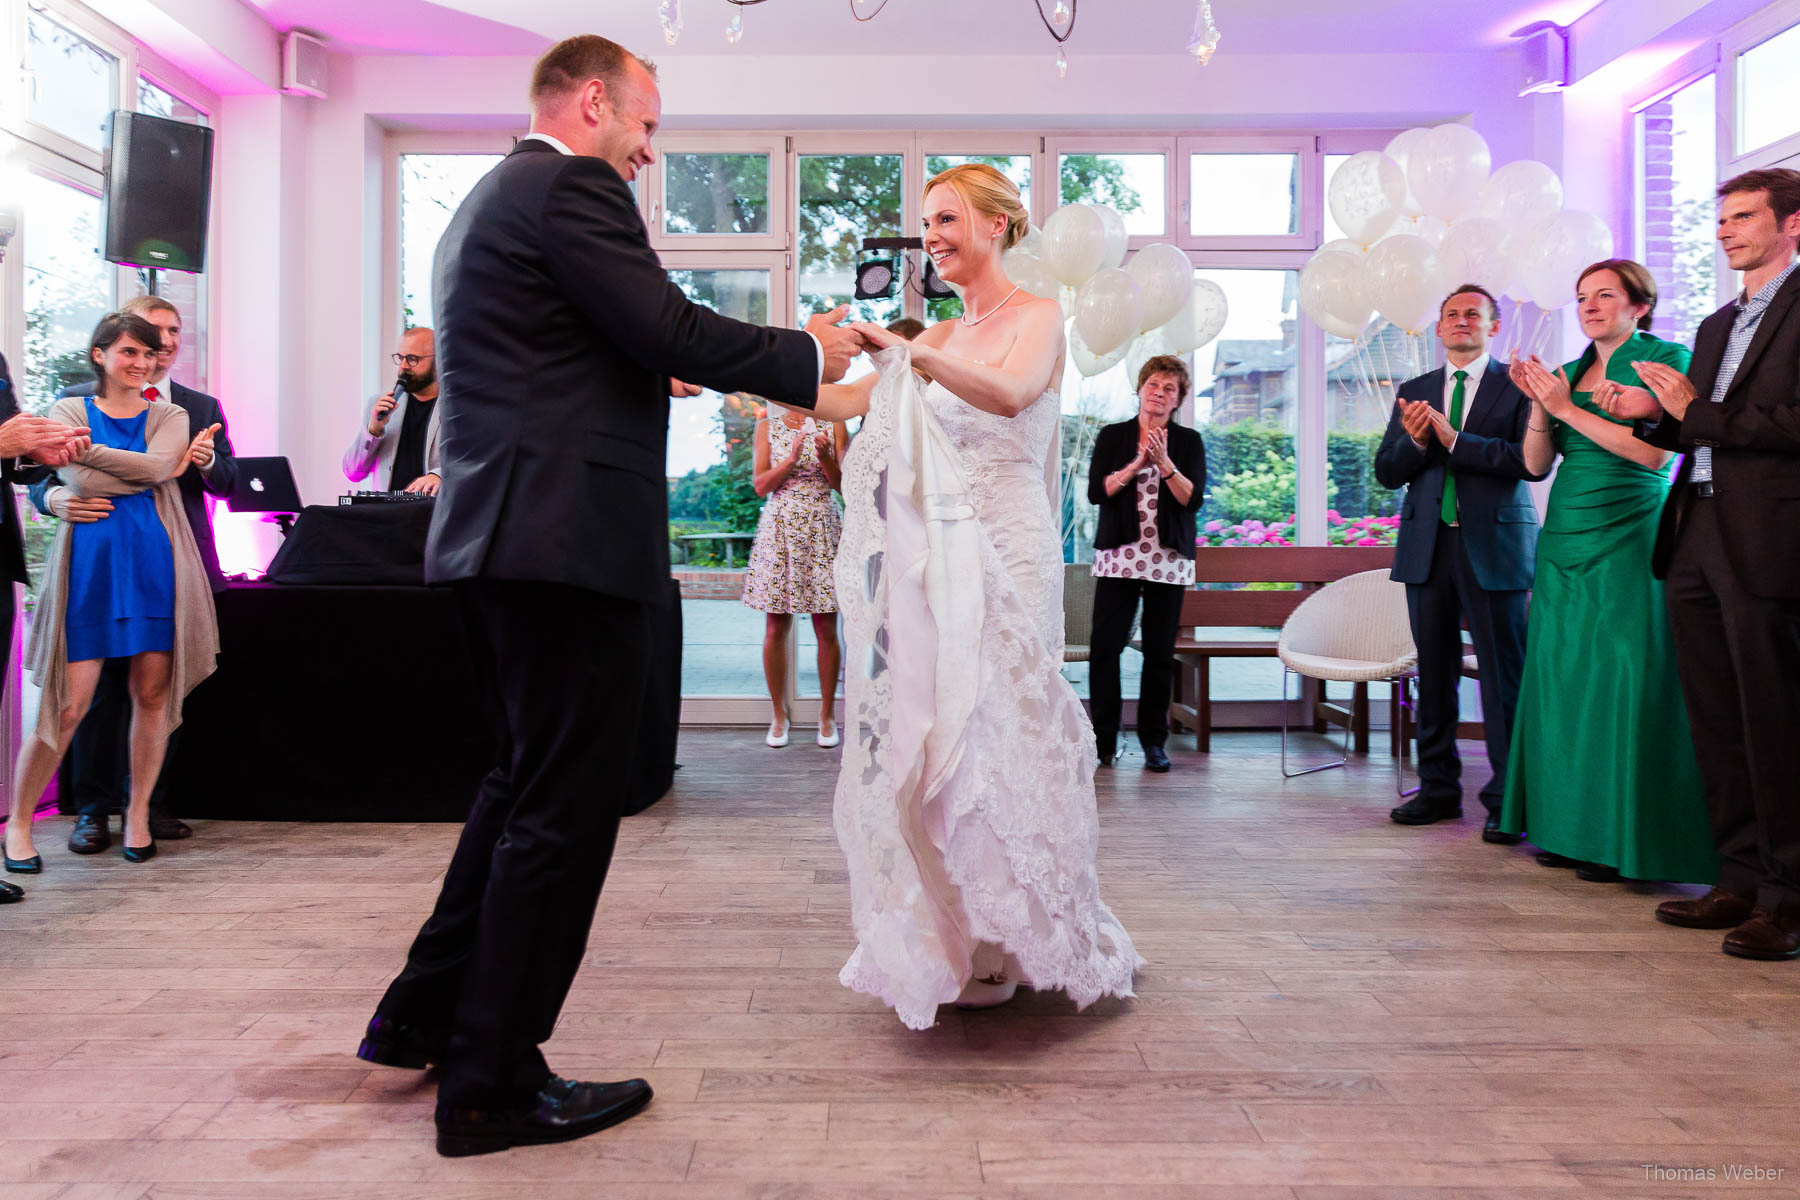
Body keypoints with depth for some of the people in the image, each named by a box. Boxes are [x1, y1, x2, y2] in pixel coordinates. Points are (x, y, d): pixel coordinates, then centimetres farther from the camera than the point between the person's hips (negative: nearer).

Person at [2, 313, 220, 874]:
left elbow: (156, 465, -9)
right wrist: (158, 472, -7)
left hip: (155, 562, 2)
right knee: (68, 703, -4)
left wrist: (87, 449, -10)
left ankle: (138, 813, 19)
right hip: (89, 560, -1)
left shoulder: (170, 416, 13)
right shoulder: (70, 409, 9)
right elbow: (79, 480, -8)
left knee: (153, 694, 3)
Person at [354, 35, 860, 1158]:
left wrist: (653, 373, 24)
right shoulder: (570, 185, -8)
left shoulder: (489, 200, 23)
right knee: (566, 803, -2)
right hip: (571, 540, -11)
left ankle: (426, 1016, 30)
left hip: (499, 537, 11)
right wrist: (809, 354, -2)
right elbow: (673, 329, -15)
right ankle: (493, 1084, 9)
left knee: (528, 782, 21)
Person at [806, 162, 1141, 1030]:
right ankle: (955, 945, 19)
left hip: (1006, 556, -6)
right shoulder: (940, 336, 17)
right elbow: (849, 402, 13)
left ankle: (1005, 947, 13)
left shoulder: (1038, 318, -1)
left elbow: (1010, 392, -22)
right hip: (936, 561, 6)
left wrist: (905, 350, -30)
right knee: (931, 738, 5)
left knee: (995, 739, -2)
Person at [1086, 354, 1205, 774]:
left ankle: (1153, 742, 12)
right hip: (1119, 554, 0)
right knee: (1104, 645, -7)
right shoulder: (1112, 436, 9)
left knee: (1160, 652, 2)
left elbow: (1194, 498, -2)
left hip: (1169, 559, 1)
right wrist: (1137, 463, -12)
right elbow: (1096, 491, -2)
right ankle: (1103, 740, 1)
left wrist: (1164, 462, -14)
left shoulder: (1189, 441, 9)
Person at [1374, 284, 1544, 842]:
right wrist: (1413, 442, -10)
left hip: (1494, 545, -4)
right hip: (1427, 545, 4)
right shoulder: (1413, 393, 15)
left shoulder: (1517, 385, 4)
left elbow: (1534, 461, -10)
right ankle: (1438, 786, 18)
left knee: (1504, 674, -4)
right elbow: (1386, 472, 10)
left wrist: (1454, 440, -16)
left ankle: (1507, 799, 3)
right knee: (1434, 672, 9)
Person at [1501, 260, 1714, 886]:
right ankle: (1569, 827, 14)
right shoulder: (1570, 372, 16)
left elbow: (1652, 452, -13)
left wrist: (1568, 408, -12)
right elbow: (1537, 464, 12)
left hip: (1628, 544, -6)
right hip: (1564, 544, 6)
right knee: (1562, 679, 5)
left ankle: (1623, 839, 3)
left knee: (1623, 684, -6)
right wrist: (1539, 404, -4)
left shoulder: (1667, 359, -1)